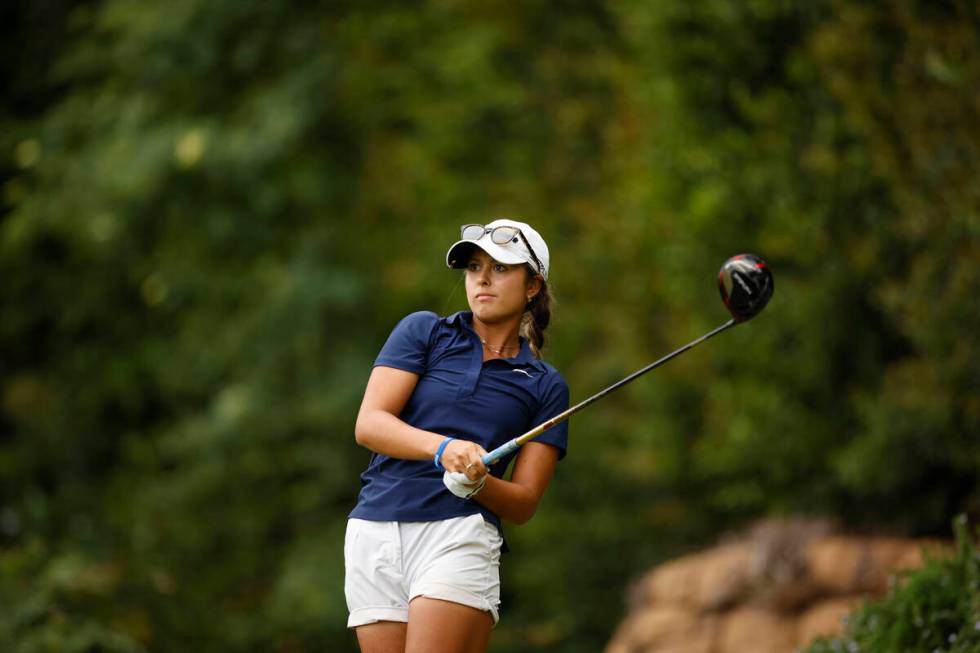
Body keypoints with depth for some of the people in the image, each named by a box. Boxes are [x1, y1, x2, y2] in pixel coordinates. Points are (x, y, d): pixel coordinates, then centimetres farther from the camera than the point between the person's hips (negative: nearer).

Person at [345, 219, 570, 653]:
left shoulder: (545, 386, 12)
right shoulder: (423, 332, 11)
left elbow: (523, 504, 8)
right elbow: (368, 424, -3)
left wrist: (476, 482, -15)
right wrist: (443, 447, -21)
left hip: (460, 535, -2)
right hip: (374, 532, 2)